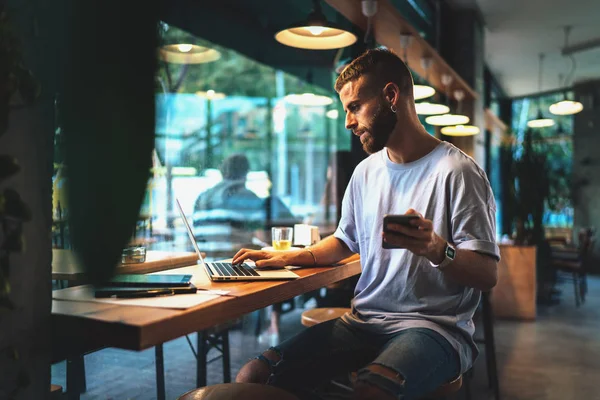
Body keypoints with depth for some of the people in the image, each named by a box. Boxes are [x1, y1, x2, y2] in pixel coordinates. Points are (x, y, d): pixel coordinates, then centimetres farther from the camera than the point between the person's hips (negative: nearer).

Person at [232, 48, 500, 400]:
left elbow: (488, 275, -10)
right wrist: (289, 257, 11)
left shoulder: (456, 171, -8)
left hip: (436, 326, -5)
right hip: (364, 320, 6)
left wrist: (437, 250, -30)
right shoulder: (366, 171, 13)